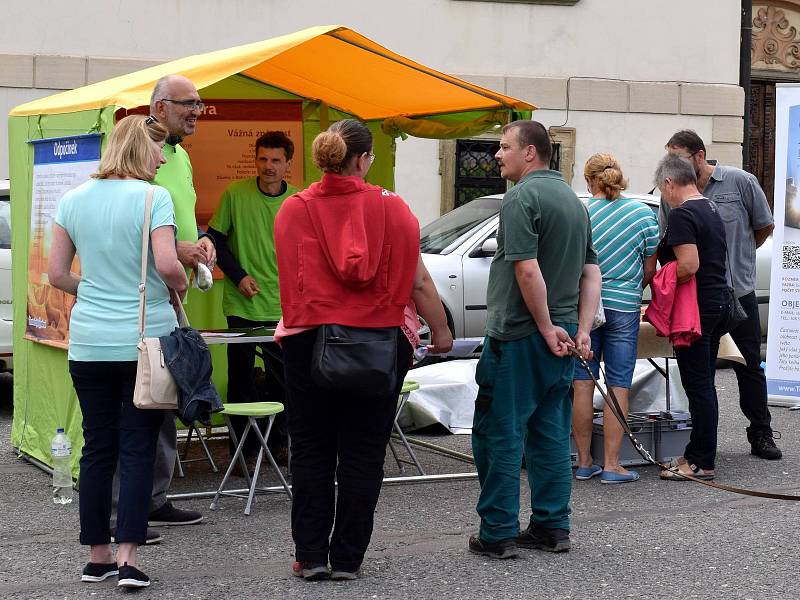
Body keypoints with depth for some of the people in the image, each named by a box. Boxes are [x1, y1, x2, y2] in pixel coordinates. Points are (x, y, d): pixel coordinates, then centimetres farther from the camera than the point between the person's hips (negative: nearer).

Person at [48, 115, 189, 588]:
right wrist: (180, 286, 2)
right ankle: (128, 558, -4)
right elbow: (168, 265, -19)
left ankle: (98, 557, 16)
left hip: (89, 344, 4)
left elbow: (57, 274, 7)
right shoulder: (153, 198, -10)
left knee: (97, 447, 10)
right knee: (137, 450, 0)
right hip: (145, 340, -4)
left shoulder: (74, 199, 6)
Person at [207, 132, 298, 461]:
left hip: (282, 307, 2)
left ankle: (279, 441, 22)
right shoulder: (235, 194, -5)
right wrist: (238, 275, -7)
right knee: (241, 376, 5)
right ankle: (243, 447, 15)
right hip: (242, 305, -2)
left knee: (282, 377, 7)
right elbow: (215, 238, 2)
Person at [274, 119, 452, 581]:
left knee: (311, 451, 11)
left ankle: (311, 556, 11)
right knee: (362, 453, 7)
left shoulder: (293, 209, -2)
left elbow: (290, 279, 3)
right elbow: (417, 280, -3)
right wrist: (441, 332, 9)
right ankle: (347, 559, 10)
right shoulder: (392, 208, -6)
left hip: (310, 340, 1)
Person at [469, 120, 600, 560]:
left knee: (500, 433, -1)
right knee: (552, 435, 12)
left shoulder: (521, 198, -13)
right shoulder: (573, 200, 15)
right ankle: (551, 528, 16)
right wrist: (582, 331, 6)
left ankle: (498, 533, 1)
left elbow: (528, 271, -22)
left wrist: (546, 328, -15)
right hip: (561, 337, 8)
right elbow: (591, 274, 13)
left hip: (518, 337, -8)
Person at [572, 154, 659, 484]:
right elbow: (650, 269, 4)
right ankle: (611, 465, 3)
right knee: (618, 387, 4)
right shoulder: (644, 214, -1)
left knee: (583, 384, 7)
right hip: (624, 307, 0)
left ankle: (584, 462, 13)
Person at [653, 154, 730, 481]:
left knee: (698, 386, -4)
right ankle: (697, 453, 21)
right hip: (720, 301, 10)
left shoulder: (681, 215, -15)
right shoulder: (711, 209, 15)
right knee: (704, 385, 14)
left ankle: (702, 462, 0)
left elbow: (689, 265, -24)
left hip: (696, 307, -10)